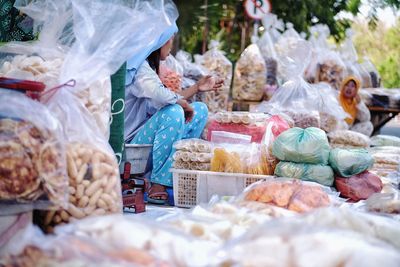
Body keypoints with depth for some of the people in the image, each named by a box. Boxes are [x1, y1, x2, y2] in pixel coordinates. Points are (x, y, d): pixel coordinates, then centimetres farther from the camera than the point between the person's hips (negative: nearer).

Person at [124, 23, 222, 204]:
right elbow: (160, 96, -35)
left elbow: (171, 101, 19)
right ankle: (158, 186, -27)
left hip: (145, 135, 10)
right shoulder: (139, 67, -16)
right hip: (133, 141, -10)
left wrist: (197, 88, 23)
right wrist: (185, 105, -17)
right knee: (173, 113, -34)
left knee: (200, 110, 11)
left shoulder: (147, 66, 16)